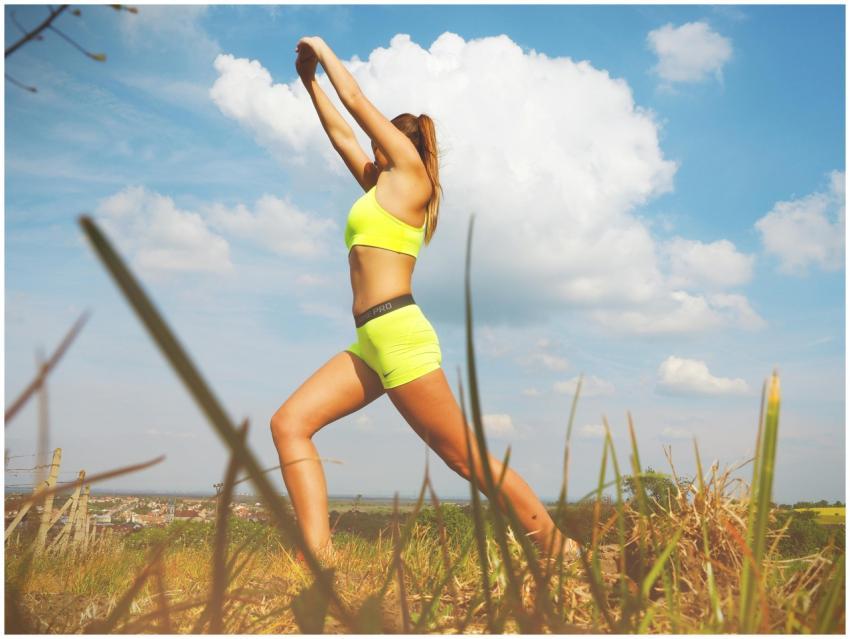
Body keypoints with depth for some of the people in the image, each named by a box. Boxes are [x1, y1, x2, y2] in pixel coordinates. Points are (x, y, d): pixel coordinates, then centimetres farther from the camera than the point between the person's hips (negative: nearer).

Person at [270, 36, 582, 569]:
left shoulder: (410, 173, 3)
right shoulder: (384, 186, 24)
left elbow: (357, 102, 7)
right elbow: (340, 132, 33)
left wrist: (324, 50, 21)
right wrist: (310, 81, 38)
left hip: (400, 334, -9)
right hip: (372, 342, 9)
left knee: (468, 458, -4)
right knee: (289, 424, -4)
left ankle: (562, 548, 8)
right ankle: (321, 558, -12)